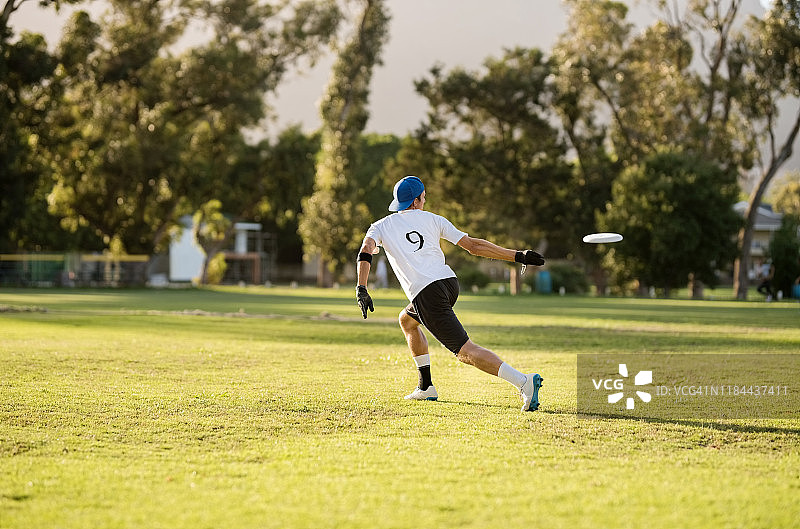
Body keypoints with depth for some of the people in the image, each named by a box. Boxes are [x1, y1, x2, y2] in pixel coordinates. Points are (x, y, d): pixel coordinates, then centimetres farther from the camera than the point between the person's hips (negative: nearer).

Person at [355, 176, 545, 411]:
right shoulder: (432, 219, 19)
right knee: (407, 319, 32)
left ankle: (523, 381, -31)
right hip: (450, 282, 5)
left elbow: (366, 250, -5)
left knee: (465, 351, -11)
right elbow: (473, 245, 11)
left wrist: (361, 289, -12)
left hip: (426, 293, -5)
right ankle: (426, 387, 28)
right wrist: (518, 256, 11)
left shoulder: (381, 226, 16)